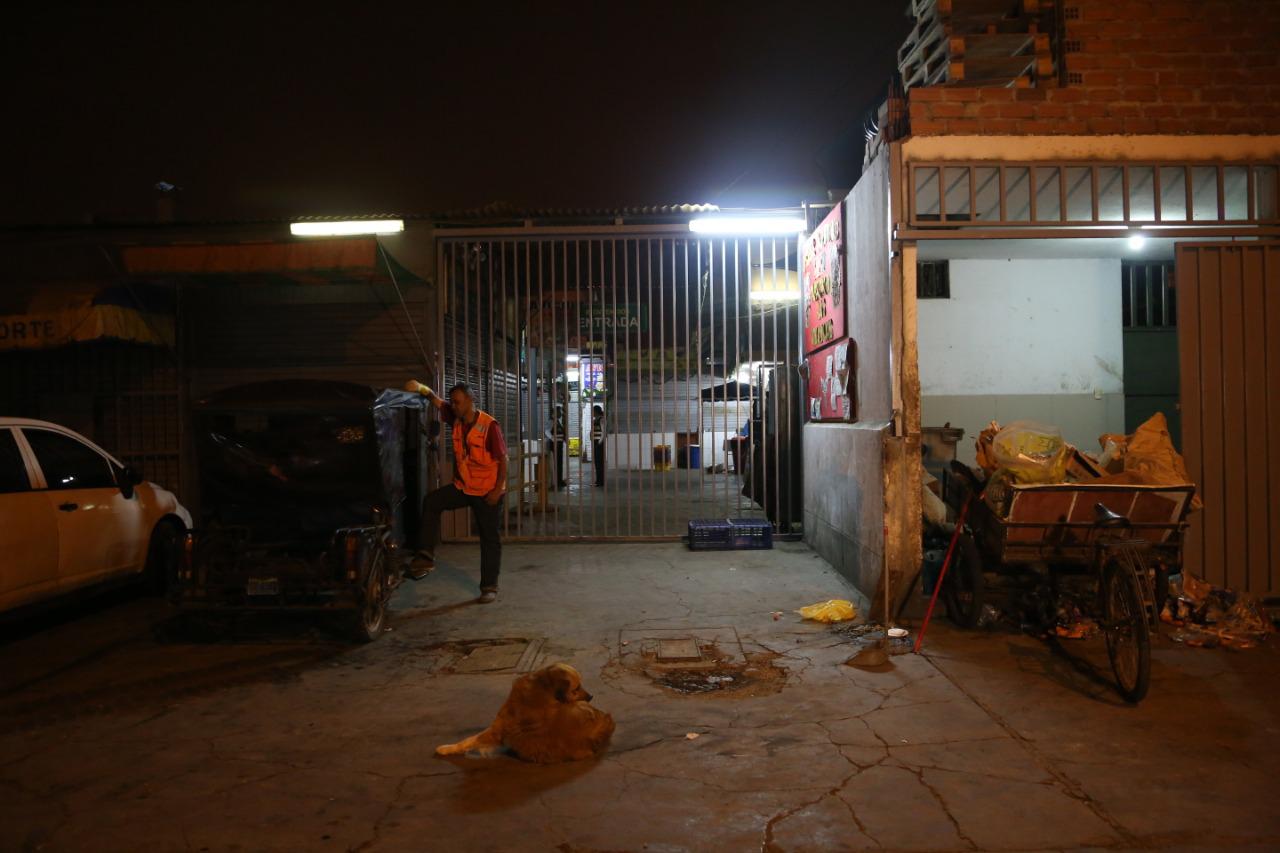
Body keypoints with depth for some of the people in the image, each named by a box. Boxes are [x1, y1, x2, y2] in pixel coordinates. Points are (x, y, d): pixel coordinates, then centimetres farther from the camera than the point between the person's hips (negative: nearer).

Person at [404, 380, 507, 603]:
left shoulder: (489, 425, -18)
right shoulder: (456, 419, 0)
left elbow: (503, 459, -16)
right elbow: (438, 402, 10)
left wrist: (498, 490, -19)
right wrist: (423, 390, -12)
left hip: (488, 492, -6)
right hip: (463, 486, 6)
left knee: (489, 539, 3)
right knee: (431, 502, -13)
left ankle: (489, 586, 13)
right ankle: (426, 556, -10)